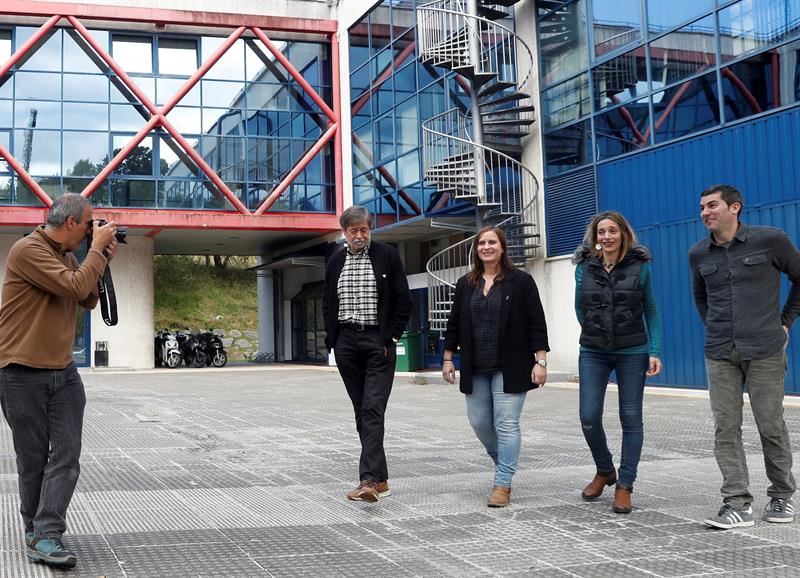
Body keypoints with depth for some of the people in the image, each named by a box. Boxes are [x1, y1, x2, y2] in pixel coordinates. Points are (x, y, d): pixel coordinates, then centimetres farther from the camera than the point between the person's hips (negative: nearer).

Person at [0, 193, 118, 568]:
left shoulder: (68, 256, 12)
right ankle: (34, 530, 21)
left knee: (66, 455, -4)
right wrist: (97, 248, -11)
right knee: (33, 460, 5)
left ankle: (46, 537, -4)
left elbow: (88, 301, 19)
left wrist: (102, 259, 8)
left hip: (63, 372, 7)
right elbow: (75, 286, -23)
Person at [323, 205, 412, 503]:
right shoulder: (335, 262, 12)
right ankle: (380, 478, 13)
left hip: (378, 341, -4)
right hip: (346, 342, 5)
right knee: (362, 411, 6)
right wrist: (332, 340, 6)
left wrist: (391, 338, -7)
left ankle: (370, 479, -20)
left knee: (373, 409, -14)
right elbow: (328, 304, 18)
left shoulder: (387, 255, 0)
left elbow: (403, 300, -1)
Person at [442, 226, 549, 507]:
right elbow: (454, 323, 14)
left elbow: (536, 323, -5)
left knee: (506, 424, -6)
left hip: (510, 367, -5)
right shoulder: (465, 284, 10)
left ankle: (503, 484, 1)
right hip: (475, 369, 5)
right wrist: (448, 358, 11)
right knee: (479, 422, 8)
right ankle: (504, 461, 35)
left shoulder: (521, 281, -3)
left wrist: (540, 360, -10)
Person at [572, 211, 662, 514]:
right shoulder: (584, 267, 2)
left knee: (631, 418, 2)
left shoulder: (640, 266, -2)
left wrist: (655, 351, -5)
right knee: (589, 418, -3)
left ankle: (624, 486, 11)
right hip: (593, 353, 2)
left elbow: (651, 311, 3)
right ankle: (604, 471, 23)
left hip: (632, 352, -1)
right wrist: (594, 333, 12)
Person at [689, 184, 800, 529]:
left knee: (771, 426, 4)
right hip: (720, 355, 3)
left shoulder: (770, 240, -5)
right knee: (725, 428, -2)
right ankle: (737, 504, 2)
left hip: (765, 351, -3)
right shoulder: (698, 254, 7)